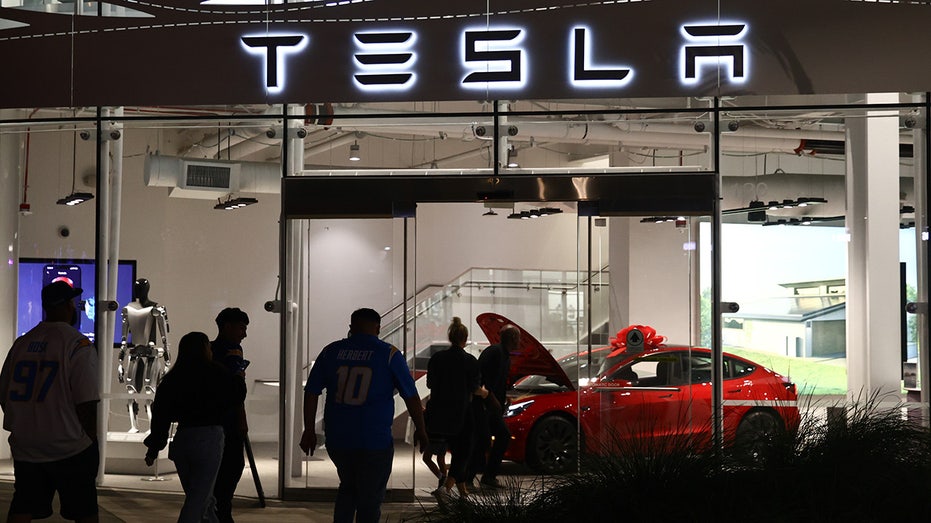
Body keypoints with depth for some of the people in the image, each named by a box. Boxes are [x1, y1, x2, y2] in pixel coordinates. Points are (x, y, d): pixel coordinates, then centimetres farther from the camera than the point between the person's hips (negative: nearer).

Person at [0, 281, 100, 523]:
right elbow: (86, 403, -15)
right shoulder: (78, 344, -10)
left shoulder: (21, 343, 7)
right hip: (70, 448, -5)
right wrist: (91, 439, -1)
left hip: (24, 448, 5)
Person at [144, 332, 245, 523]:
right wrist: (239, 376, 26)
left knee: (202, 498, 17)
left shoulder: (172, 378, 7)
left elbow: (161, 413, 4)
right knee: (199, 498, -3)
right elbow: (237, 394, 5)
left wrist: (153, 448, 8)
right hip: (209, 438, -5)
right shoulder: (213, 373, -6)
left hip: (181, 440, 5)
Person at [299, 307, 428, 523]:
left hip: (337, 439, 4)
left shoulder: (331, 352, 6)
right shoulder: (389, 354, -3)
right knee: (370, 498, 6)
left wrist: (309, 430, 12)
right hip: (375, 441, -3)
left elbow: (311, 392, 6)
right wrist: (420, 430, 10)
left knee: (348, 487, 24)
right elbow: (411, 397, -1)